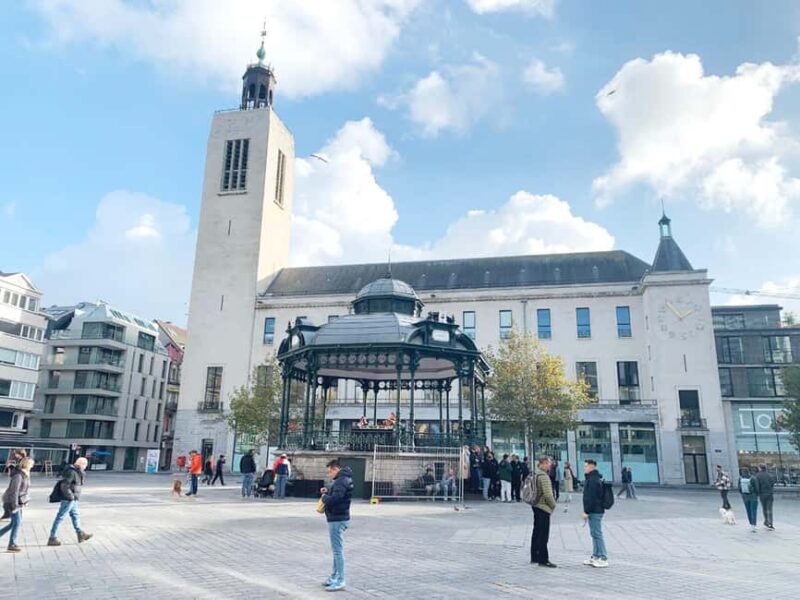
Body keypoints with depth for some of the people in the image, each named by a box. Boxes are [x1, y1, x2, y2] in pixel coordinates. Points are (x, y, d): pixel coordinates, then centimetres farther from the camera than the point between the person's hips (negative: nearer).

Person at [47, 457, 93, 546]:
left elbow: (82, 482, 17)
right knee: (60, 517, -1)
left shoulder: (77, 472, 9)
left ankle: (81, 535, 29)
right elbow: (64, 486, -25)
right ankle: (52, 539, 8)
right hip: (68, 499, -11)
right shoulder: (71, 472, -21)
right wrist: (71, 496, -21)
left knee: (75, 516, 18)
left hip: (73, 499, 11)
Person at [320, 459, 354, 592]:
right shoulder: (343, 479, 12)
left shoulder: (341, 481, -20)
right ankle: (334, 576, 28)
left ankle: (340, 581, 1)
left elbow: (334, 499, -29)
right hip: (338, 518, 11)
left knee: (338, 550, -5)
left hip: (337, 520, -11)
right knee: (336, 550, 18)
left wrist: (324, 497, -10)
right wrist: (328, 491, 6)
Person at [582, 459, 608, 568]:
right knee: (595, 534, 15)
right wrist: (587, 511, 22)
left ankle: (603, 559, -2)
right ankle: (595, 557, 21)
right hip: (596, 511, 11)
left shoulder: (593, 480, -18)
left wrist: (586, 511, -19)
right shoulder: (594, 478, 16)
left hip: (595, 511, -11)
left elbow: (591, 498, -22)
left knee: (597, 534, -6)